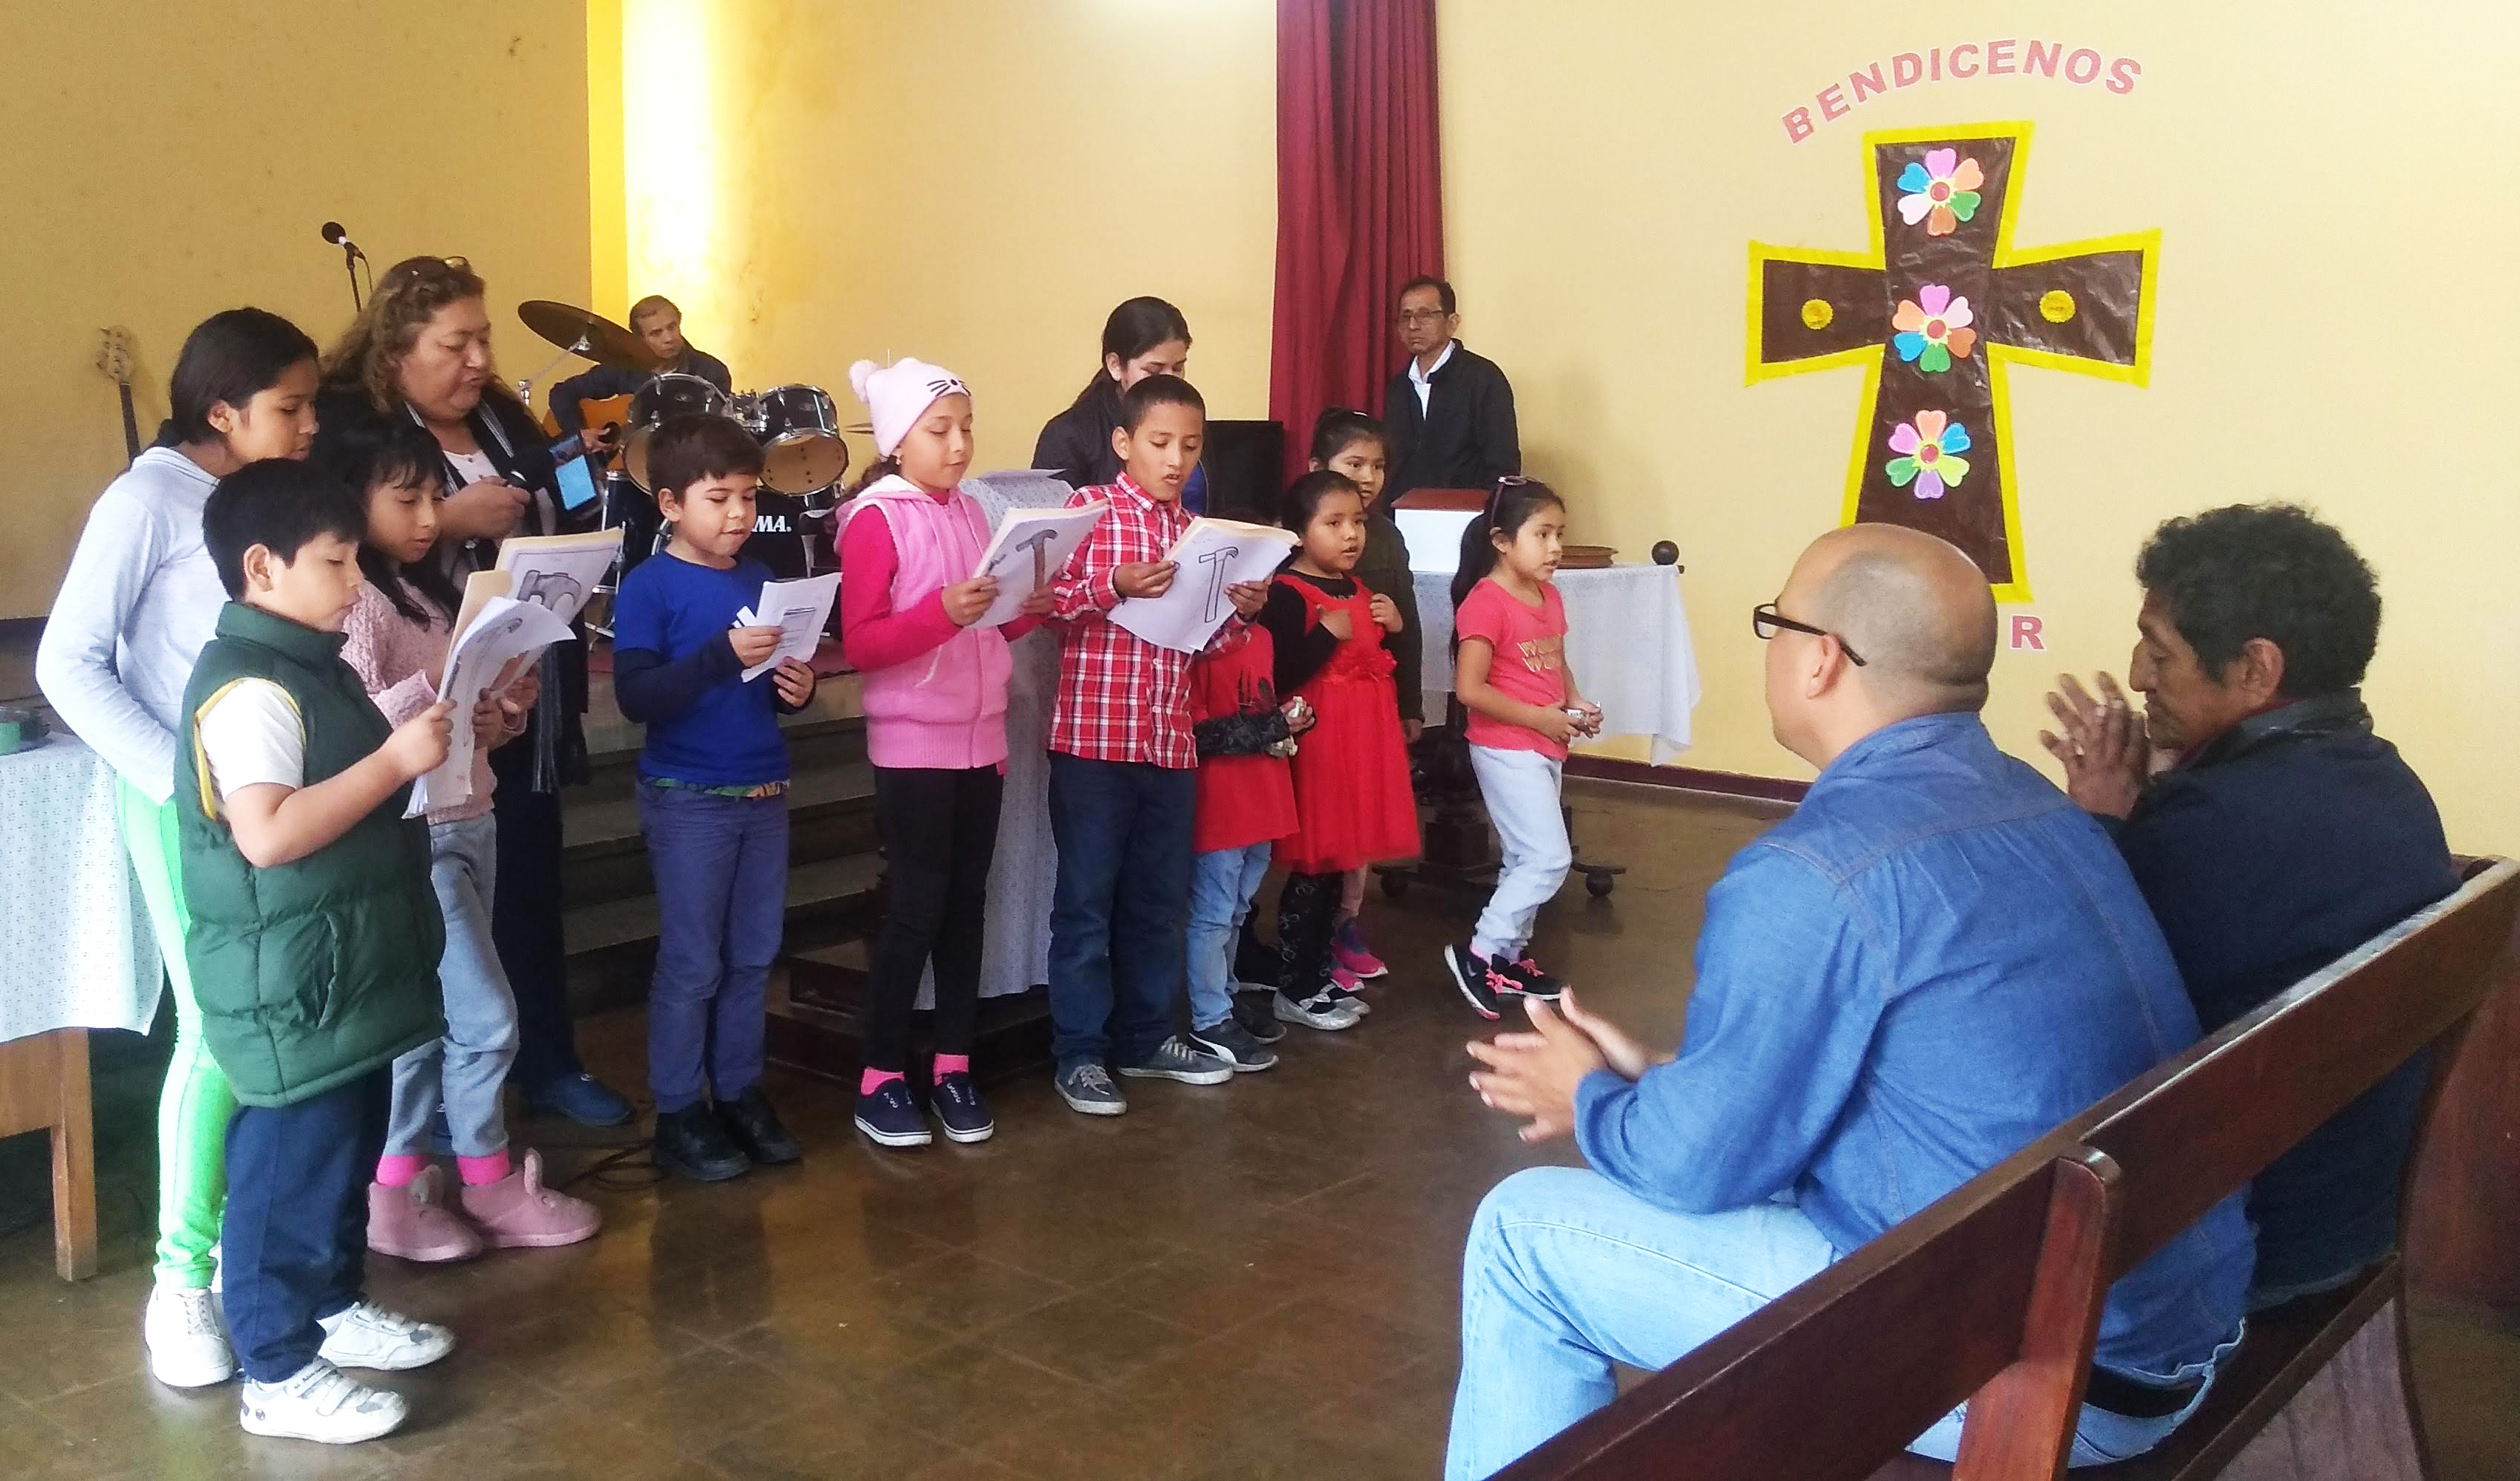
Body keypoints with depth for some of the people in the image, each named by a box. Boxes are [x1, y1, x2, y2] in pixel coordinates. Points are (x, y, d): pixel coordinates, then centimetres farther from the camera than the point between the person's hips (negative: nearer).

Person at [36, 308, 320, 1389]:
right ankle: (182, 1279, 9)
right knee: (221, 1032, -5)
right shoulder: (148, 501, -10)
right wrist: (178, 776, -17)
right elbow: (68, 664, -11)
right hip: (189, 802, -5)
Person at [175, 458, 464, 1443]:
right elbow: (268, 835, -31)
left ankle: (333, 1307, 38)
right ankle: (276, 1373, 13)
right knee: (291, 1169, 1)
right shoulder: (249, 687, -21)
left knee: (347, 1156, 21)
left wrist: (421, 748, 11)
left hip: (348, 973, 10)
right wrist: (396, 761, -27)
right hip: (289, 986, -10)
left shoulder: (313, 666, 11)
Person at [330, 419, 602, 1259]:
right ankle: (492, 1184, 12)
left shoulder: (432, 594, 13)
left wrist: (508, 709, -2)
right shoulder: (356, 604, -12)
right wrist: (436, 679, -30)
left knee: (430, 1021, 11)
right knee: (486, 1018, -4)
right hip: (413, 838, -8)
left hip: (468, 826, 8)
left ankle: (396, 1193, 20)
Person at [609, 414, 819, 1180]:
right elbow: (636, 697, -19)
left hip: (765, 795, 6)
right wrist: (723, 655, -29)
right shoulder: (648, 587, -9)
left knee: (754, 957, 12)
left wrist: (798, 687, -6)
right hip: (687, 801, -5)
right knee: (691, 963, 2)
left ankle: (739, 1093, 25)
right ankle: (678, 1114, 13)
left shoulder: (762, 581, 7)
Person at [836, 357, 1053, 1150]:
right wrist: (941, 612, -29)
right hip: (912, 746, -6)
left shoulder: (970, 513, 10)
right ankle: (881, 1079, 10)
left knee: (966, 904, 10)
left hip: (980, 740, 6)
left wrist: (1034, 603, -2)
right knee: (917, 908, -2)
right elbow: (860, 645, -16)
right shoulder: (875, 520, -10)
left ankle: (953, 1066, 20)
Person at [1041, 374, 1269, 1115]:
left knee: (1160, 898, 14)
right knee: (1087, 899, 2)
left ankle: (1146, 1036, 28)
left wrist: (1242, 610, -3)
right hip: (1092, 737, -6)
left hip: (1171, 741, 6)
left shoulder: (1197, 532, 12)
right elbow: (1043, 600, -11)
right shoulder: (1086, 510, -4)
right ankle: (1078, 1053, 11)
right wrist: (1113, 586, -24)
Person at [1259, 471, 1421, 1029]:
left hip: (1363, 741, 9)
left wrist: (1393, 627, 7)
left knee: (1339, 859, 14)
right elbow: (1280, 678, -23)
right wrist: (1329, 633, -21)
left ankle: (1322, 971, 25)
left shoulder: (1360, 589, 14)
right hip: (1318, 742, -9)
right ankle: (1296, 989, 7)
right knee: (1311, 866, -3)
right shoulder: (1287, 595, -14)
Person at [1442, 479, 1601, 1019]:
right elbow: (1469, 689, -21)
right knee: (1549, 859, -10)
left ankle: (1510, 959, 26)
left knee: (1527, 859, 15)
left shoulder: (1550, 597, 8)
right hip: (1506, 749, -9)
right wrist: (1539, 718, -20)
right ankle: (1479, 952, 0)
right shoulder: (1485, 601, -18)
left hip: (1544, 747, 9)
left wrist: (1576, 703, 1)